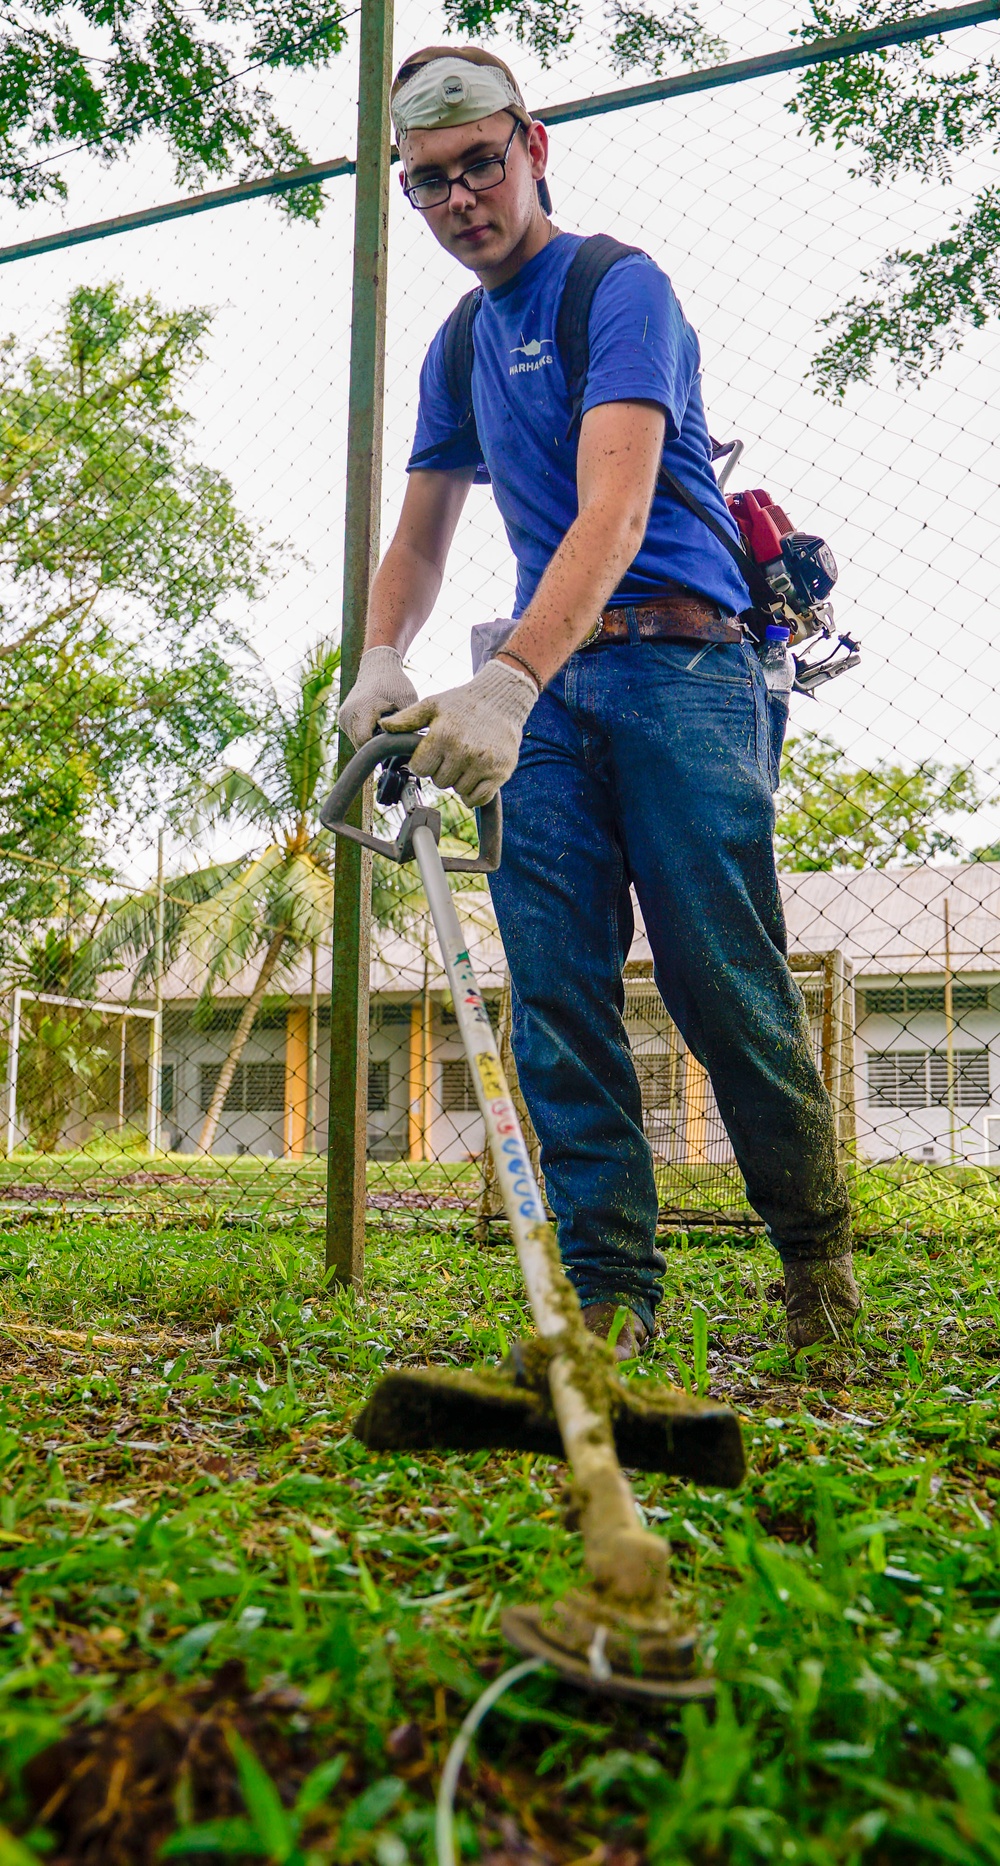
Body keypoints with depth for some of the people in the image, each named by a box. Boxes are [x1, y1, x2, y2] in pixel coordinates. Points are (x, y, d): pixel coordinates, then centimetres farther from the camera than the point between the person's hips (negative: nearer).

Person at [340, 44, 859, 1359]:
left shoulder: (621, 289, -3)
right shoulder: (459, 347, 20)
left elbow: (613, 517, -19)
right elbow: (421, 535, 19)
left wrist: (507, 682, -34)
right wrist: (382, 661, -2)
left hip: (678, 668, -6)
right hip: (545, 683, 6)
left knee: (725, 990, -7)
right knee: (556, 994, -4)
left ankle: (817, 1249, 16)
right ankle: (608, 1295, 2)